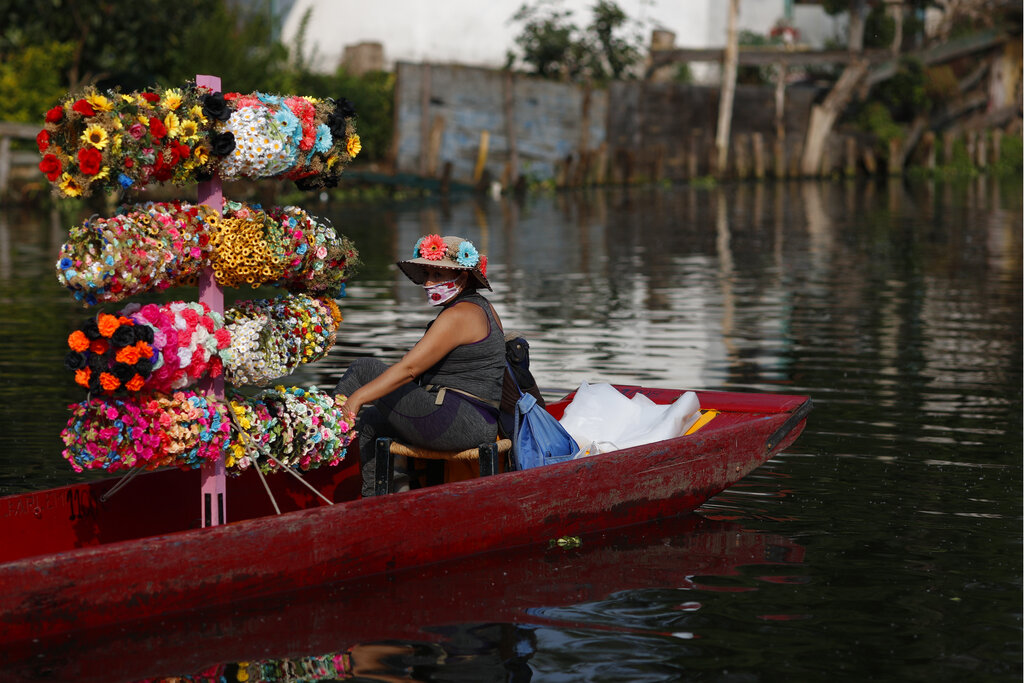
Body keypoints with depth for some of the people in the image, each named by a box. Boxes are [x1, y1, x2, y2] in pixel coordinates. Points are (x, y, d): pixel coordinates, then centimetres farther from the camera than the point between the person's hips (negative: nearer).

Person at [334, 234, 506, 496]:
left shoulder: (459, 315, -15)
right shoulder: (481, 307, 15)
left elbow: (408, 369, -22)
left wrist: (356, 398, -24)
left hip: (457, 423, -10)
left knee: (364, 369, -2)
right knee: (369, 420, 21)